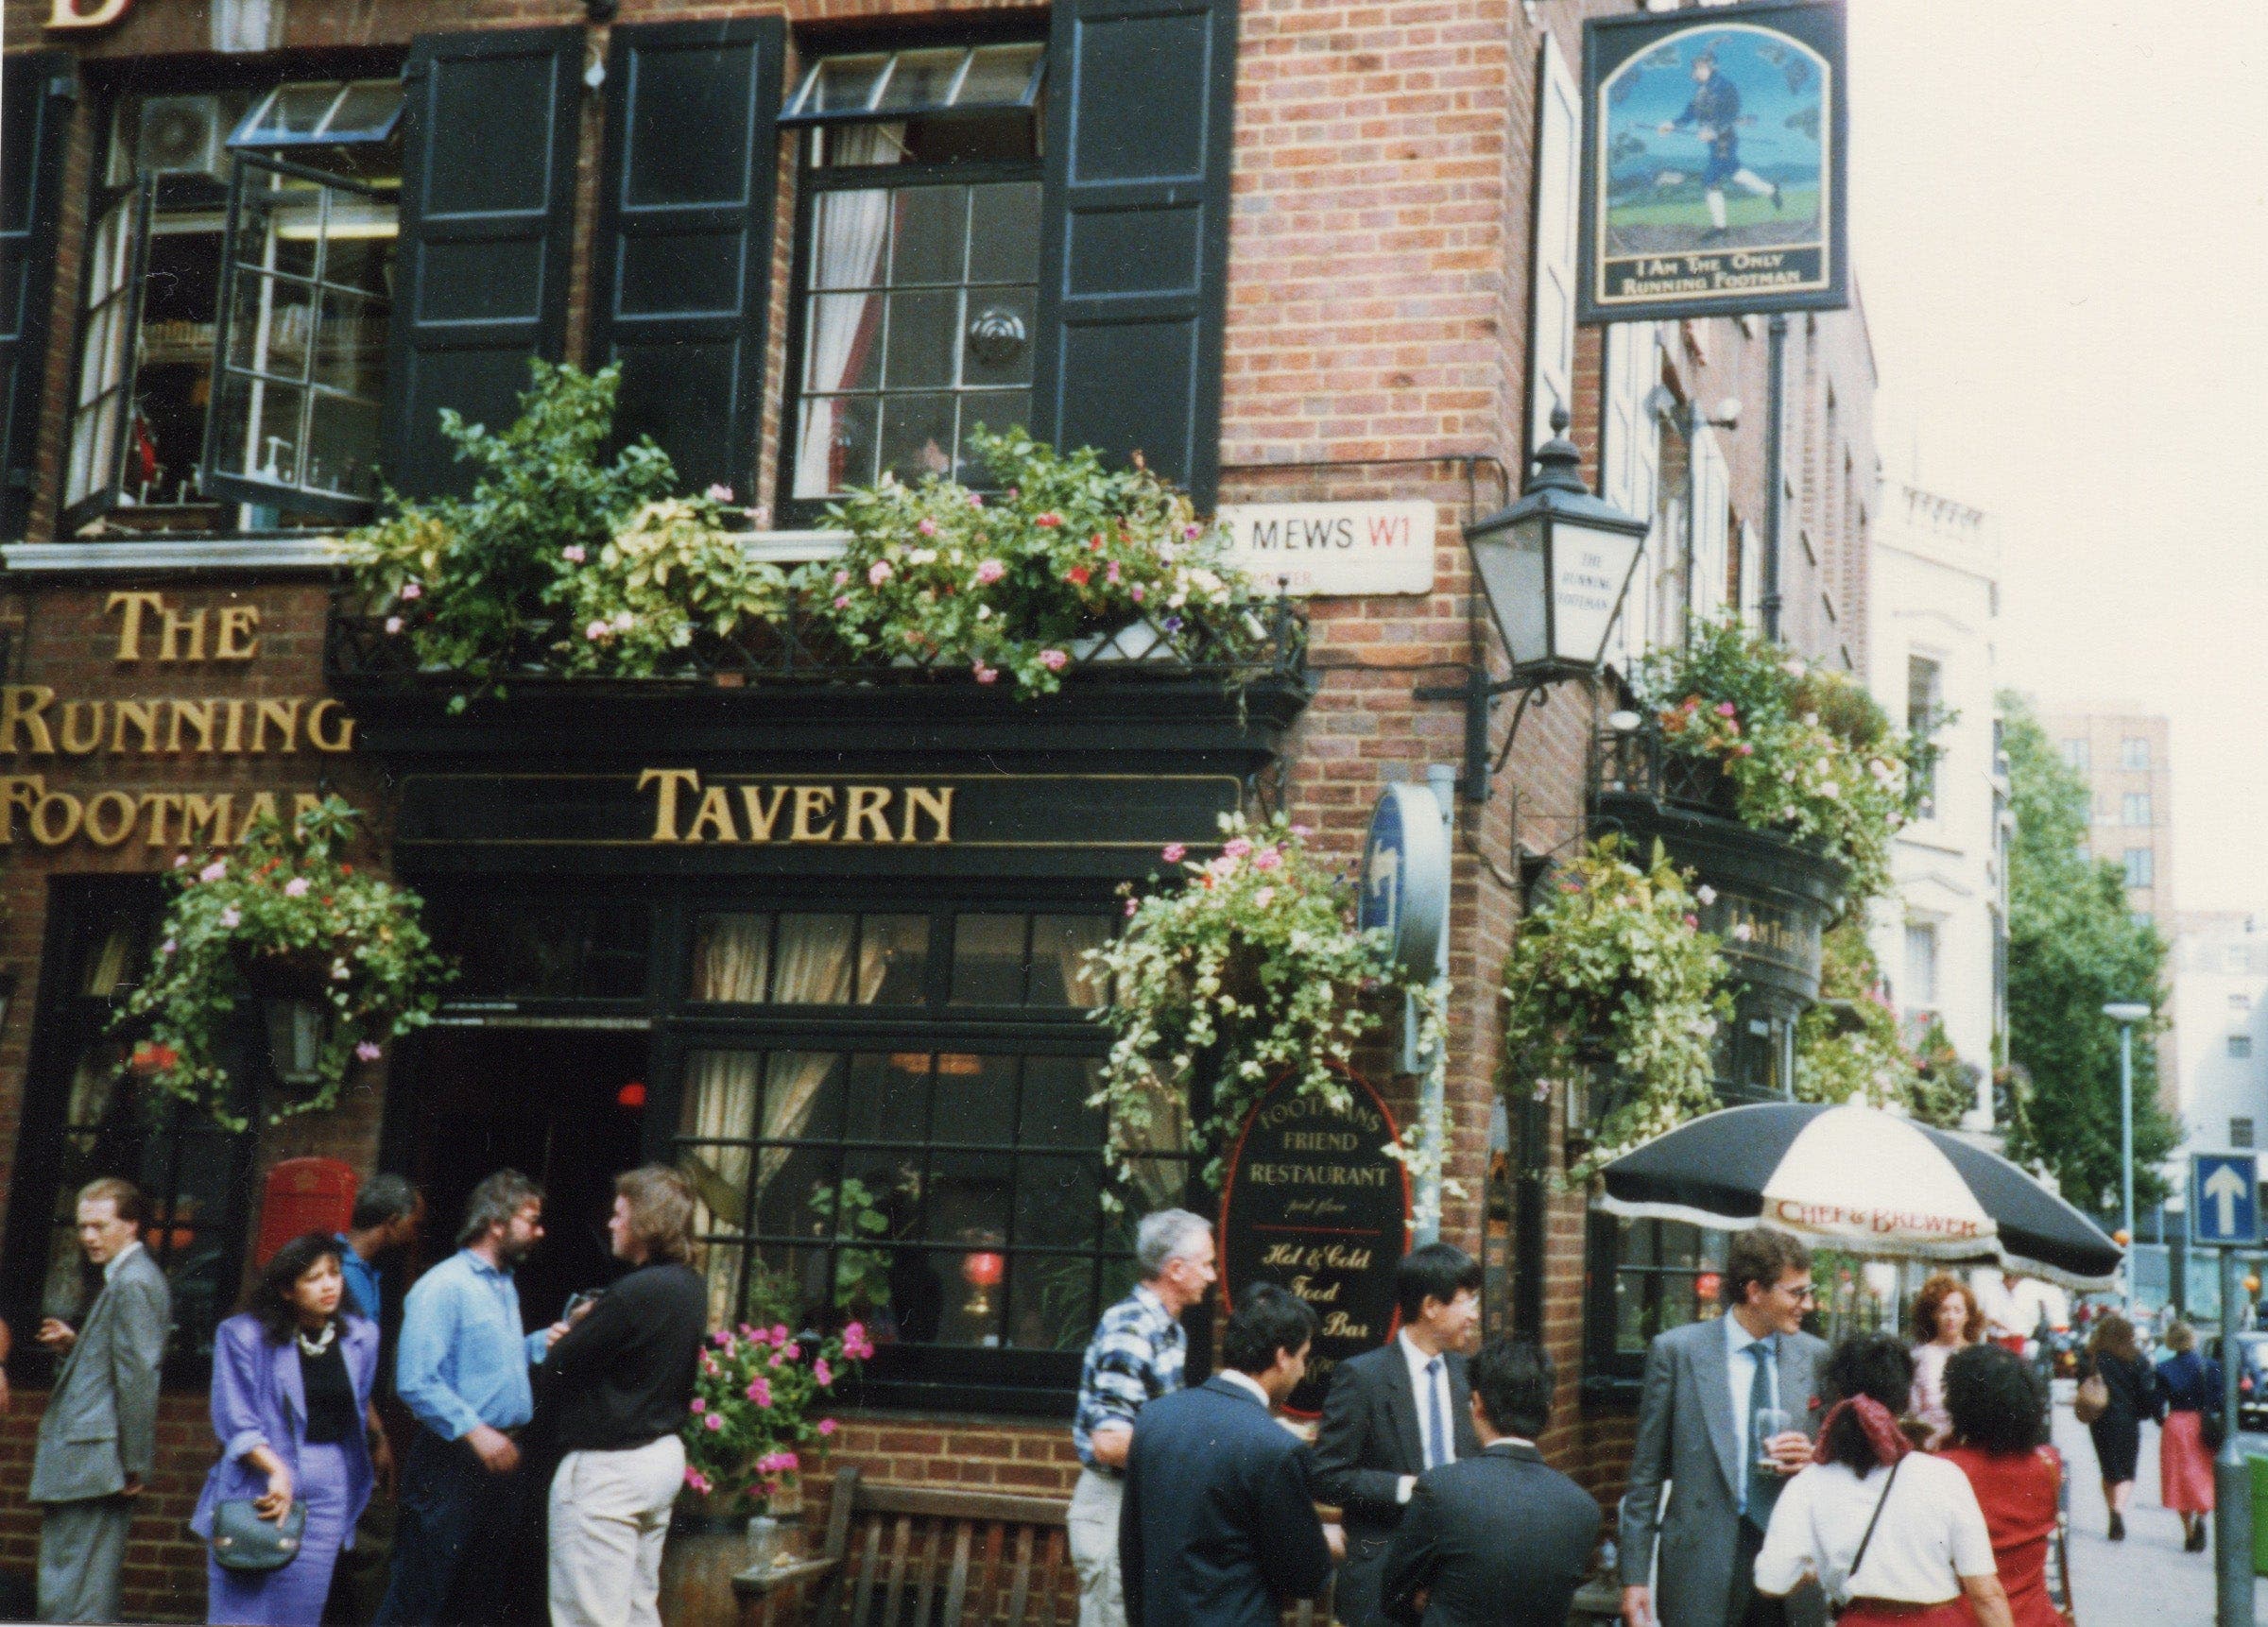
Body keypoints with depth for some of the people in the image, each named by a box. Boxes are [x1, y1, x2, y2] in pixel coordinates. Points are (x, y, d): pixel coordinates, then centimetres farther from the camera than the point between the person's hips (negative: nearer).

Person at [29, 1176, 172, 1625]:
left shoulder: (133, 1284, -15)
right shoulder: (124, 1278, 18)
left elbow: (139, 1376, -19)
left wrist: (133, 1464, -17)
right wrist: (74, 1345, 6)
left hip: (91, 1461, -10)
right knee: (94, 1588, 13)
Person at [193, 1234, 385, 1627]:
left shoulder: (360, 1337, 6)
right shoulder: (244, 1336, -4)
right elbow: (235, 1423, -7)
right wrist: (277, 1472, -18)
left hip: (328, 1492, 3)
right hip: (257, 1482, -3)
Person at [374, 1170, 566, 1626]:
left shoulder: (504, 1286, 16)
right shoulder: (444, 1286, -14)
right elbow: (416, 1382, -21)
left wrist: (543, 1341, 6)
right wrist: (476, 1432, -24)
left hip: (500, 1457, 9)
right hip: (452, 1463, -9)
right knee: (420, 1590, -3)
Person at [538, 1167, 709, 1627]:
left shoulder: (635, 1293, -22)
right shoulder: (691, 1287, 7)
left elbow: (560, 1368, -18)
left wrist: (577, 1326, 3)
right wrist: (592, 1323, 4)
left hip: (608, 1468, -10)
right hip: (664, 1454, 10)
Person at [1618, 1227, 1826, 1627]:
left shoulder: (1814, 1356, 7)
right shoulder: (1675, 1351, -3)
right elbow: (1646, 1472, 0)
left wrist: (1812, 1457, -7)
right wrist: (1634, 1576, -4)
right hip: (1704, 1563, -3)